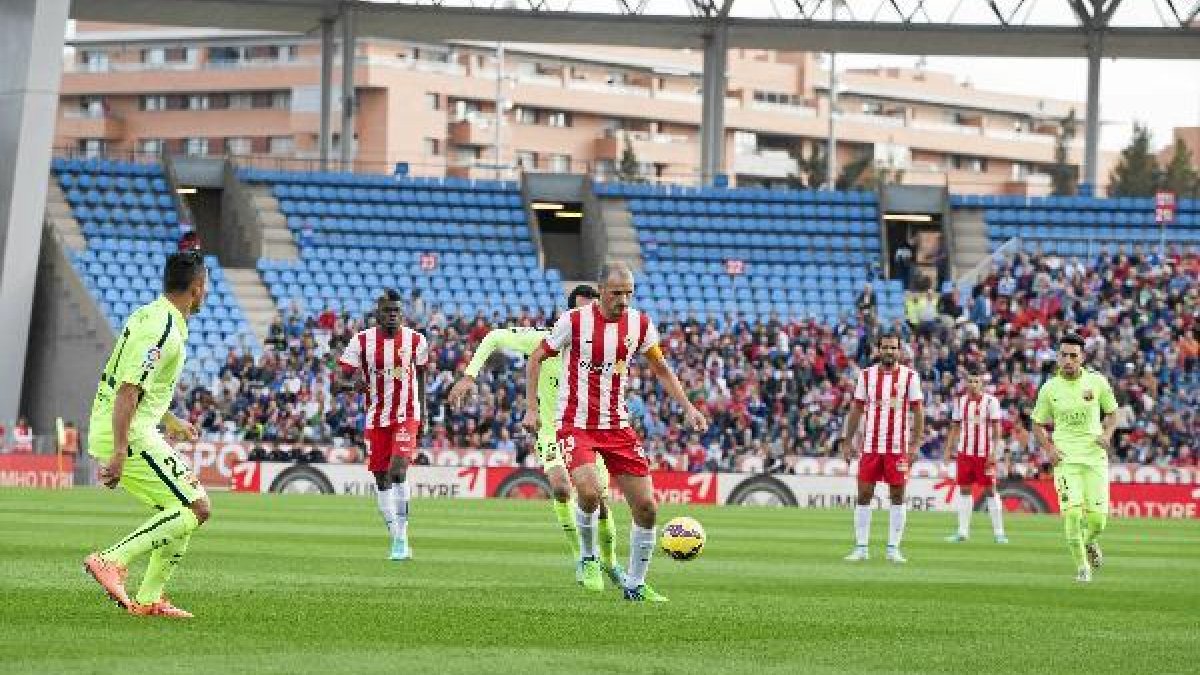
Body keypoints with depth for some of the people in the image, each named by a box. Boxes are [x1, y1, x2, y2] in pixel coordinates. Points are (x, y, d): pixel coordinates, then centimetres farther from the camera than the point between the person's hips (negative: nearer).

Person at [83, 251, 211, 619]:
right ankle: (112, 561, -16)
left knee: (188, 508, 15)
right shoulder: (162, 330, -18)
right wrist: (119, 453, -28)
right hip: (130, 436, -10)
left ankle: (148, 599, 12)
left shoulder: (151, 314, 14)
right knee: (196, 509, -10)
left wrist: (170, 420, 41)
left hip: (120, 434, 10)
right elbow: (128, 391, -25)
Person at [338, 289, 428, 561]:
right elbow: (343, 378, -2)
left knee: (398, 471, -20)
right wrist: (355, 383, -25)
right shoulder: (362, 341, -4)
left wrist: (422, 414, 13)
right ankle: (397, 540, 18)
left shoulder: (415, 341, -2)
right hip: (376, 419, 2)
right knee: (381, 479, 6)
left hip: (407, 416, -2)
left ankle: (402, 536, -13)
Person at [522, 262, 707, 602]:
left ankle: (635, 585, 14)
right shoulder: (574, 321, -11)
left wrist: (687, 407, 4)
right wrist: (531, 408, -7)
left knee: (646, 506, -2)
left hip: (617, 426, 4)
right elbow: (535, 359, 1)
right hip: (576, 424, -4)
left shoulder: (640, 325, -1)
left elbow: (661, 369, 14)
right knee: (589, 491, -29)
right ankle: (588, 559, -1)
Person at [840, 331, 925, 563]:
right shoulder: (866, 375, 7)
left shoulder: (909, 376, 1)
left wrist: (915, 444, -7)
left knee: (897, 496, 1)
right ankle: (861, 548, 6)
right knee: (864, 495, 0)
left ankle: (893, 548, 7)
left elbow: (918, 411, 0)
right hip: (870, 446, 2)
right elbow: (857, 409, 11)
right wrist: (848, 441, 7)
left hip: (898, 447, -2)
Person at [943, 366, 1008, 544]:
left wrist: (994, 452, -13)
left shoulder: (990, 402, -4)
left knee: (990, 490, -2)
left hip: (985, 453, -4)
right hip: (964, 452, 4)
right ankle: (963, 531, 9)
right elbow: (955, 427, 15)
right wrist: (949, 449, 9)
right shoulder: (960, 402, 9)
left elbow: (996, 429, -6)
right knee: (964, 489, 4)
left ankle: (998, 531, 2)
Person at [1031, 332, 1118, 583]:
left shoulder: (1097, 382, 0)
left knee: (1097, 517, -5)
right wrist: (1049, 449, -6)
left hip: (1095, 456, 1)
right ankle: (1082, 565, 0)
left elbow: (1111, 413, 13)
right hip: (1065, 458, -1)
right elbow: (1038, 424, 11)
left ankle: (1090, 543, 31)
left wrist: (1107, 434, -7)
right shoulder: (1050, 388, 0)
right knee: (1072, 512, -16)